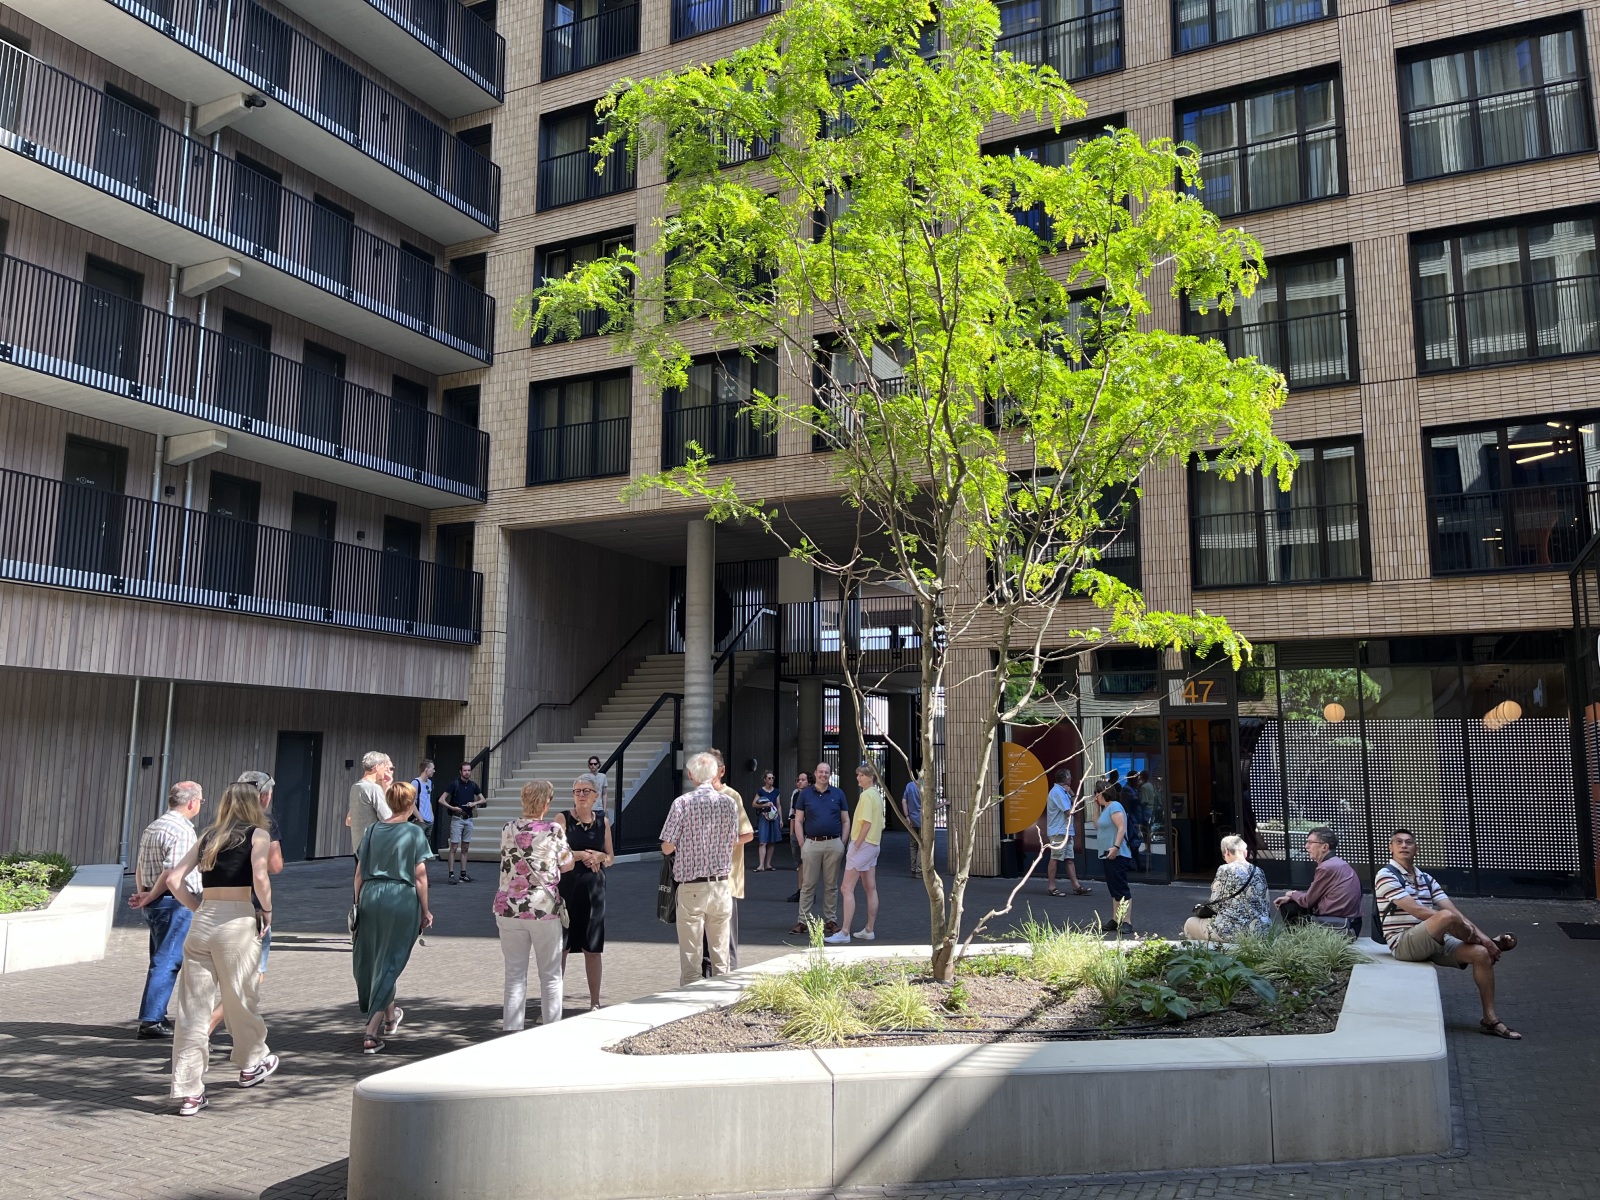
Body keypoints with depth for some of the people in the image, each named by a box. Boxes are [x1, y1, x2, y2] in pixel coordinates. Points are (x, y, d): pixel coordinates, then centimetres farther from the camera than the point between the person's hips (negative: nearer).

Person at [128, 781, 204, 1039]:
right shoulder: (182, 830, -16)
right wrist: (149, 898, -10)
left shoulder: (153, 827, 16)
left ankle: (156, 1017, 25)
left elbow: (139, 865, 16)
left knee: (162, 961, 17)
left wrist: (142, 893, 7)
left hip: (156, 904, 10)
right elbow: (172, 872, -21)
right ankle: (151, 1021, -2)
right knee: (167, 962, -4)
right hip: (176, 904, -10)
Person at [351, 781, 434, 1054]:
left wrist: (358, 904, 18)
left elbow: (359, 873, 8)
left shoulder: (372, 830, 6)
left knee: (370, 961, 20)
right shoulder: (414, 833, -5)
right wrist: (425, 911, 1)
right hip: (402, 900, -4)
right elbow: (420, 877, -6)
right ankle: (371, 1033, 1)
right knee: (389, 965, 4)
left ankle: (389, 1016, 39)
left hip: (371, 897, 4)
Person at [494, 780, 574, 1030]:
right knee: (551, 975, 10)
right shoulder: (554, 829, -7)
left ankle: (511, 1028, 10)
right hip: (545, 908, -3)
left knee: (515, 974, 10)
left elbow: (508, 865, 11)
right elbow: (567, 865, 2)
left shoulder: (508, 829, 2)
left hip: (510, 908, 3)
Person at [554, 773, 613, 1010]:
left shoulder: (602, 821, 7)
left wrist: (600, 857, -9)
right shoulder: (563, 818, -2)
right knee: (560, 946, 1)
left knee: (593, 949, 8)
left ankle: (595, 1003, 18)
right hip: (566, 887, -3)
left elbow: (611, 858, 11)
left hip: (593, 889, 3)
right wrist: (584, 855, -17)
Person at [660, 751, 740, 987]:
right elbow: (733, 841, 10)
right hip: (722, 886, 3)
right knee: (720, 955, 12)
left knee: (690, 957, 3)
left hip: (691, 888, -3)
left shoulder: (683, 803, -9)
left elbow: (667, 847, -7)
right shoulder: (729, 803, 1)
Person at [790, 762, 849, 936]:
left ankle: (830, 921, 15)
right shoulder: (805, 794, 5)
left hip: (833, 844, 1)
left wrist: (843, 844, 1)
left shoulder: (838, 794, 7)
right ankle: (803, 921, 7)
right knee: (808, 885, 2)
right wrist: (802, 845, -4)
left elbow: (846, 821, 9)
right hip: (811, 843, -1)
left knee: (831, 885, 7)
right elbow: (798, 821, 4)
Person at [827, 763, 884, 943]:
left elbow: (867, 823, -22)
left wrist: (856, 846, -18)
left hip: (862, 844, -10)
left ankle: (844, 932, -10)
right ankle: (869, 930, 17)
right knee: (870, 888, 12)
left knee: (848, 888, -9)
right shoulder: (877, 795, 14)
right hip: (874, 845, 10)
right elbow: (879, 824, 20)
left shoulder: (866, 795, -16)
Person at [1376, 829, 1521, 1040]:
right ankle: (1492, 944, 1)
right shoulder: (1386, 875, -8)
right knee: (1447, 916, -31)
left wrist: (1483, 937, -7)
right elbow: (1417, 910, -17)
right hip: (1404, 943, -7)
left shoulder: (1426, 879, 16)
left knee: (1481, 953, -11)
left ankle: (1490, 1019, -1)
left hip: (1433, 942, 8)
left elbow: (1455, 910, 7)